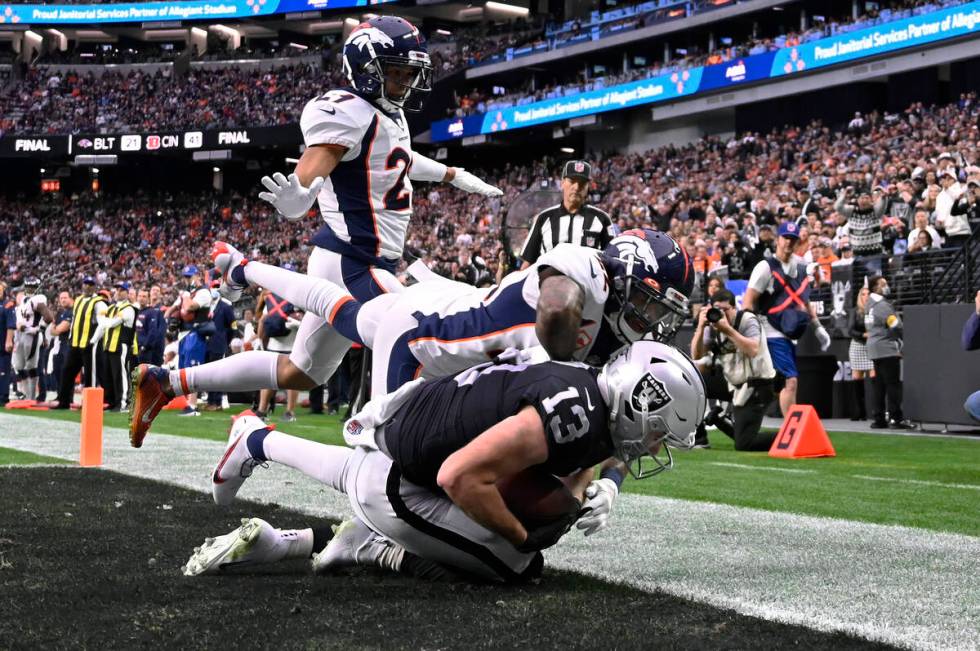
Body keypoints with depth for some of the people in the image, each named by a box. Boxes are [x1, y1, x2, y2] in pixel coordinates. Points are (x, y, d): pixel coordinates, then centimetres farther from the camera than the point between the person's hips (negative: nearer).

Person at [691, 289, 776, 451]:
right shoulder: (713, 325, 2)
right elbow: (696, 356, -7)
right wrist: (701, 327, -20)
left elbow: (753, 350, -31)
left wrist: (727, 329, -32)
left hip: (756, 387, -8)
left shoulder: (748, 320, -14)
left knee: (743, 445, -16)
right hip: (735, 386, 8)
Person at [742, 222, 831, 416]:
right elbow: (749, 300, -11)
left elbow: (803, 299, 26)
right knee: (790, 380, -15)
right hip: (774, 333, -8)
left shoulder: (800, 265, 15)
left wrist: (817, 327, 23)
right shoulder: (766, 267, -6)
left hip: (790, 335, 8)